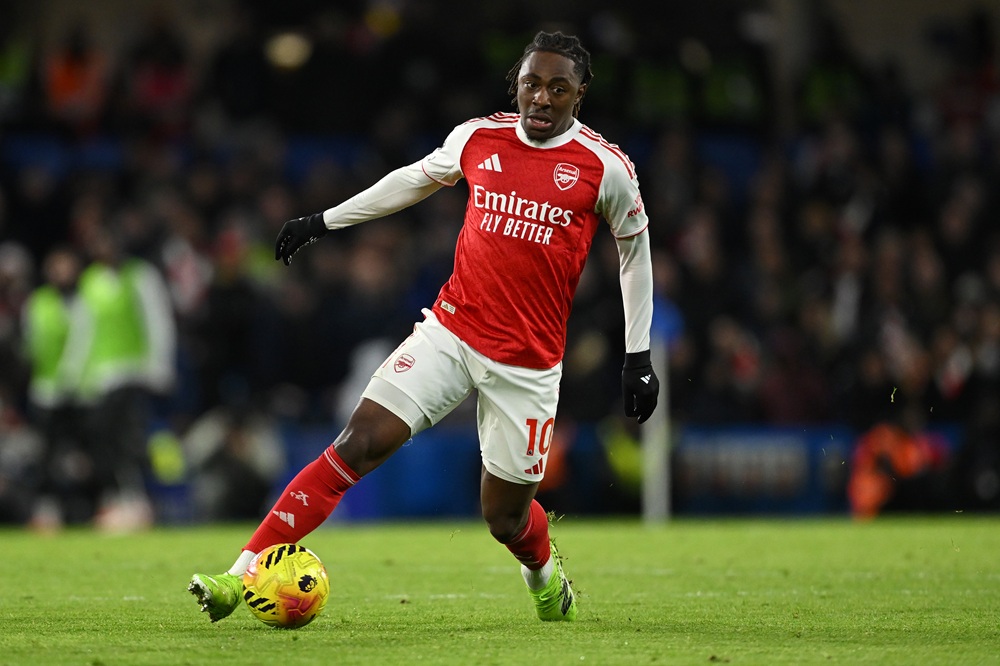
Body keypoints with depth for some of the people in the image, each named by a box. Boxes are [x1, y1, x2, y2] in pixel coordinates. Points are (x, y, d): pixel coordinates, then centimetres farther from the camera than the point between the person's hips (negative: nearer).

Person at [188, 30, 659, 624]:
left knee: (506, 517, 4)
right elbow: (416, 179, 20)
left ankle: (546, 575, 42)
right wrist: (324, 221, 24)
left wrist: (639, 356, 7)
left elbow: (636, 247, 8)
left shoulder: (605, 167, -7)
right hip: (450, 331, 2)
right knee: (359, 444, -13)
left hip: (528, 363, -2)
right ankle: (241, 578, -15)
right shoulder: (479, 138, 1)